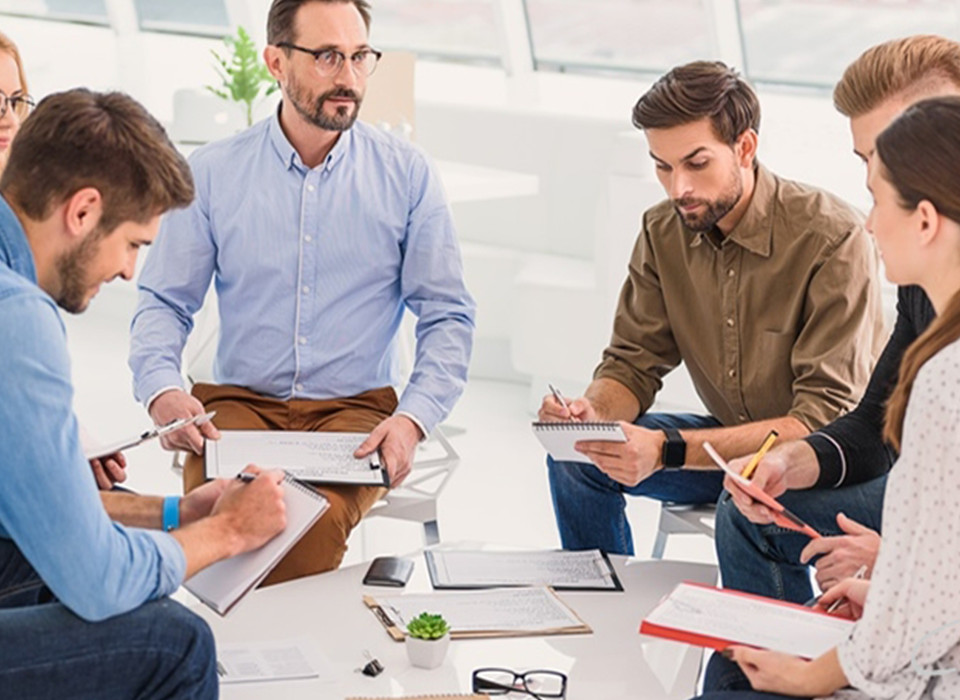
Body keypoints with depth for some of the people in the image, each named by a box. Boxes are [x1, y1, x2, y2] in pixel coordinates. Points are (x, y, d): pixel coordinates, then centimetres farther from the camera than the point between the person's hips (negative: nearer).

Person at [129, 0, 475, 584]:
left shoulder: (407, 175, 4)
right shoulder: (212, 174, 6)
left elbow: (448, 316, 5)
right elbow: (165, 302, 9)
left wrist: (413, 419, -12)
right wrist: (161, 390, -12)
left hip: (357, 406, 0)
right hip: (239, 403, 1)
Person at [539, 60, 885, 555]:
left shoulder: (831, 239, -25)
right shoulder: (663, 232, -4)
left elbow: (826, 418, -29)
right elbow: (633, 363, 2)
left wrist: (669, 450, -39)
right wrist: (593, 413, -24)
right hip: (736, 441, 6)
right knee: (575, 455, -12)